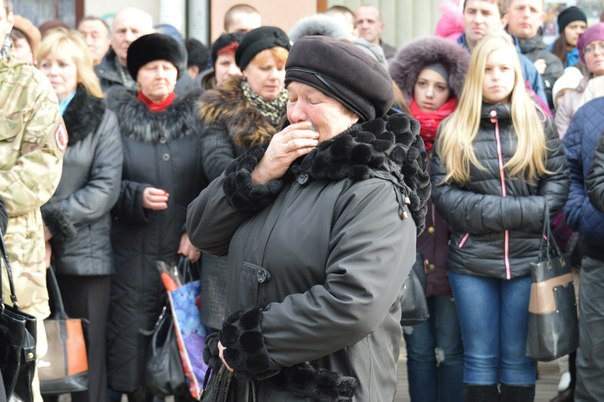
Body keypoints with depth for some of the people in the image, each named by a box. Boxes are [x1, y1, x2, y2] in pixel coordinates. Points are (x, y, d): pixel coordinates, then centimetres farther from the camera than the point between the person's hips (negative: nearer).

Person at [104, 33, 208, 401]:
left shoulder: (197, 116, 6)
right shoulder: (117, 117, 3)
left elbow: (211, 182, 3)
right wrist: (137, 196, -15)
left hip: (185, 250, 1)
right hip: (133, 251, 0)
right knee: (133, 333, -1)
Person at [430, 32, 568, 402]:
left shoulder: (539, 123, 5)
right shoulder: (453, 129, 5)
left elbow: (559, 184, -1)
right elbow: (443, 192, -3)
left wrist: (498, 213, -14)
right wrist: (512, 210, -14)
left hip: (527, 258, 0)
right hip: (471, 260, 0)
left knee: (518, 359, 6)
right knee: (480, 359, 6)